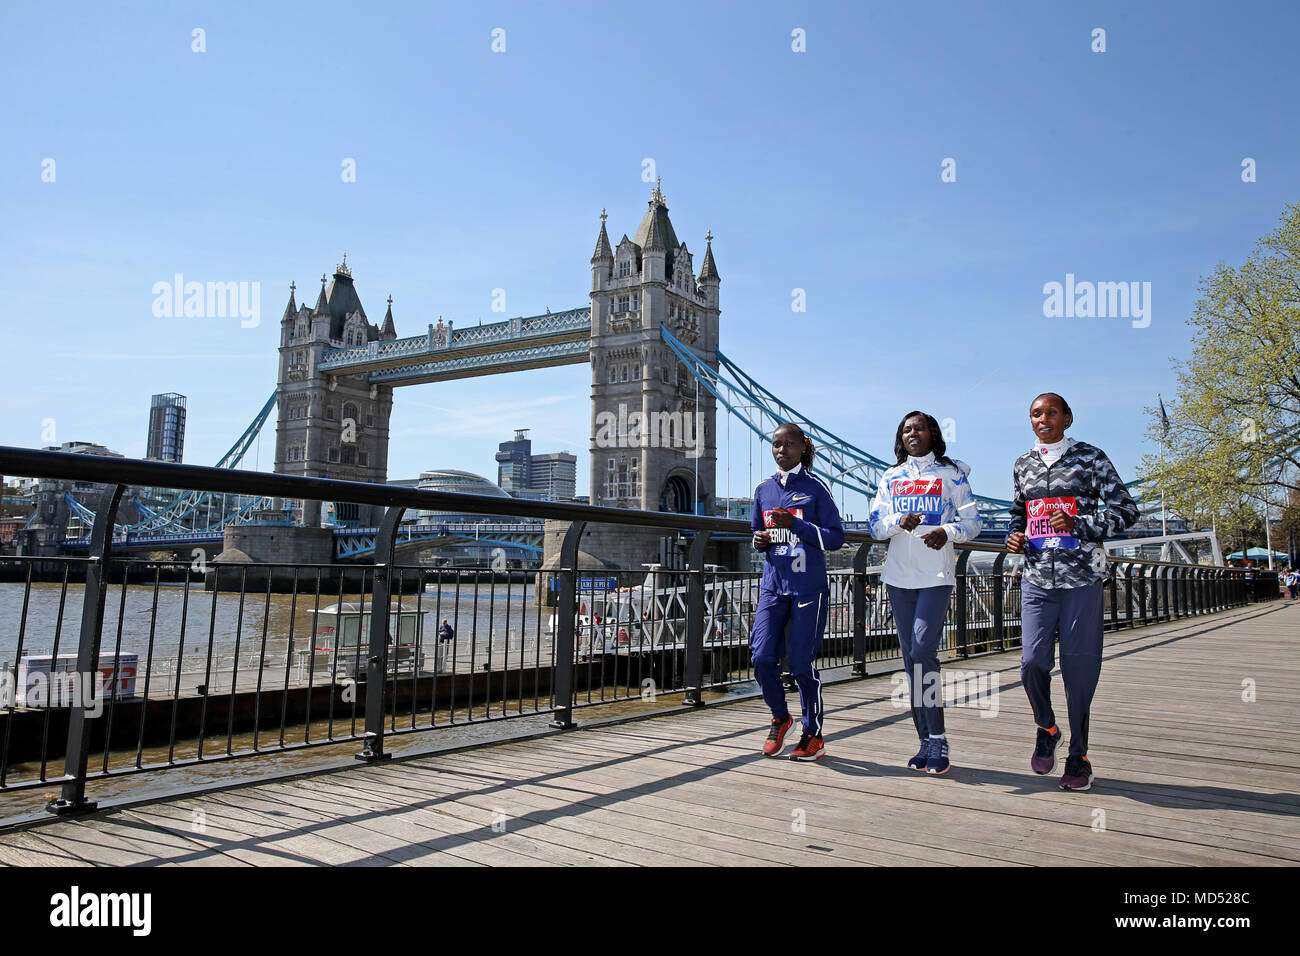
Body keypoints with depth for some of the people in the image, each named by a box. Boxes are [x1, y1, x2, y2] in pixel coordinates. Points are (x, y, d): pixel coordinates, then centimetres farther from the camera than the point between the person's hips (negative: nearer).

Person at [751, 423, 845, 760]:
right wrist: (759, 540, 0)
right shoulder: (763, 490, 12)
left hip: (809, 588, -4)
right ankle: (780, 718, 24)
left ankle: (813, 736, 18)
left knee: (801, 663, -1)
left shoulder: (815, 488, -2)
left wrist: (796, 525, -17)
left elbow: (836, 537, -5)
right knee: (762, 657, -3)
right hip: (773, 585, 4)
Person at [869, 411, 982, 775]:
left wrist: (947, 532, -15)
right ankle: (926, 741, 14)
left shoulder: (951, 473, 6)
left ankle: (938, 738, -5)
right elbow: (876, 526, 8)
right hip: (899, 576, 4)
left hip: (937, 574, -4)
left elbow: (972, 521, 5)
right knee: (911, 657, 5)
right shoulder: (891, 477, 14)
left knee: (922, 650, -17)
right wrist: (899, 522, -13)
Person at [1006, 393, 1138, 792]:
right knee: (1032, 661, -7)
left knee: (1078, 666, 0)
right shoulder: (1023, 464, 13)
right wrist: (1015, 535, 6)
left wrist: (1079, 524, -14)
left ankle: (1079, 756, 17)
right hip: (1037, 580, 3)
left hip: (1082, 579, -3)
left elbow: (1126, 510, 0)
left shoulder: (1090, 457, 2)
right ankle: (1046, 728, 23)